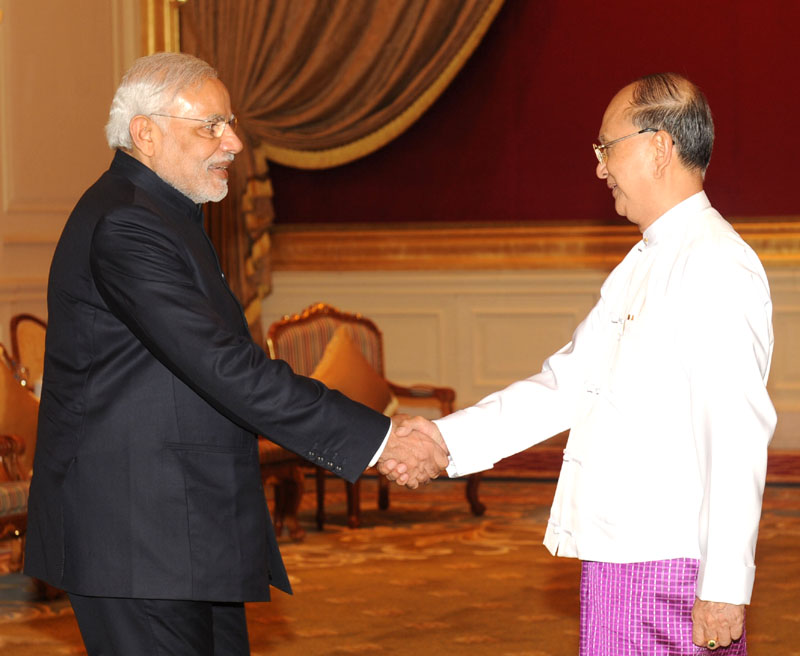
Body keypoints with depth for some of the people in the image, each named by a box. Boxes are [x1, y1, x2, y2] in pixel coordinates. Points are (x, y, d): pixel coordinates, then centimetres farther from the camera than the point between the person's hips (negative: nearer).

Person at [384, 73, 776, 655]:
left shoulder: (718, 268, -13)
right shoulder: (639, 268, 19)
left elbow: (738, 436, -19)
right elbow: (567, 384, 18)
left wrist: (725, 586, -21)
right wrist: (449, 438, 8)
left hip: (670, 566, -9)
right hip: (616, 559, 9)